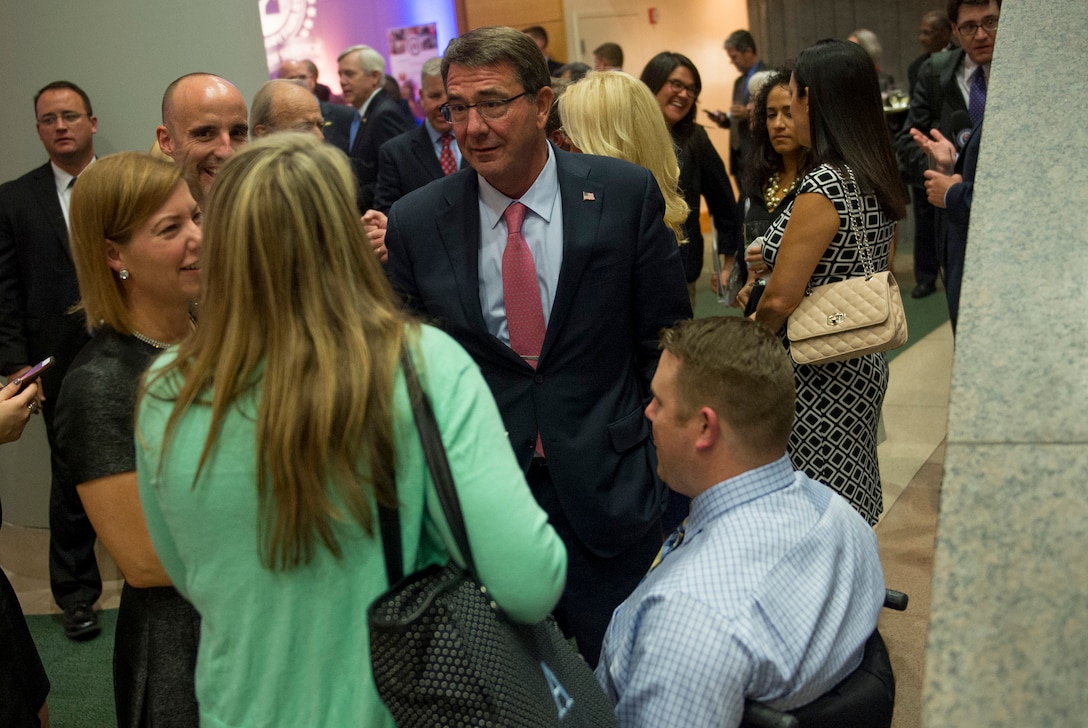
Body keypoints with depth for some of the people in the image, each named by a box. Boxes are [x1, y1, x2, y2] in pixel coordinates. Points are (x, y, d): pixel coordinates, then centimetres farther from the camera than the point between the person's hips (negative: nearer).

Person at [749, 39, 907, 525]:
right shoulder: (877, 176, 6)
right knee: (849, 510, 19)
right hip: (864, 365, 9)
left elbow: (780, 300, -21)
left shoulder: (823, 186, -21)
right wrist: (779, 260, 15)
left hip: (820, 377, -9)